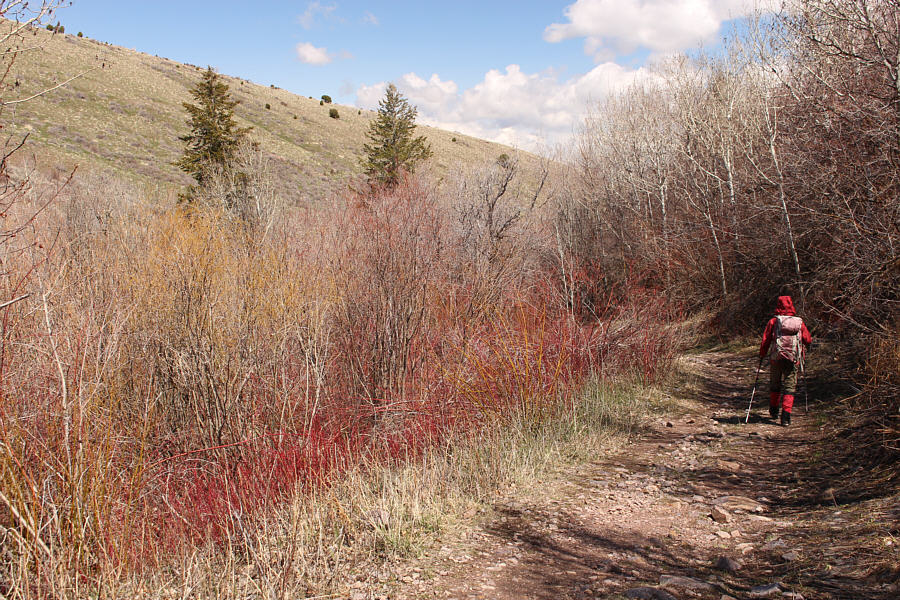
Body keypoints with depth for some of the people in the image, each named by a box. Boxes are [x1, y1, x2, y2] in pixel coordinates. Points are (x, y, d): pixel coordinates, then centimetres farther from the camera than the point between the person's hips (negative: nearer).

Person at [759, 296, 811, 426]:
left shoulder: (773, 321, -3)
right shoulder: (799, 322, 2)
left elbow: (765, 340, -3)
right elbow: (808, 340, 8)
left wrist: (762, 355, 10)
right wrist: (804, 346, 31)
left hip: (776, 358, 0)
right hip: (793, 358, 0)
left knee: (774, 385, 18)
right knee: (789, 386, 3)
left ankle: (774, 411, 33)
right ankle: (786, 416, -8)